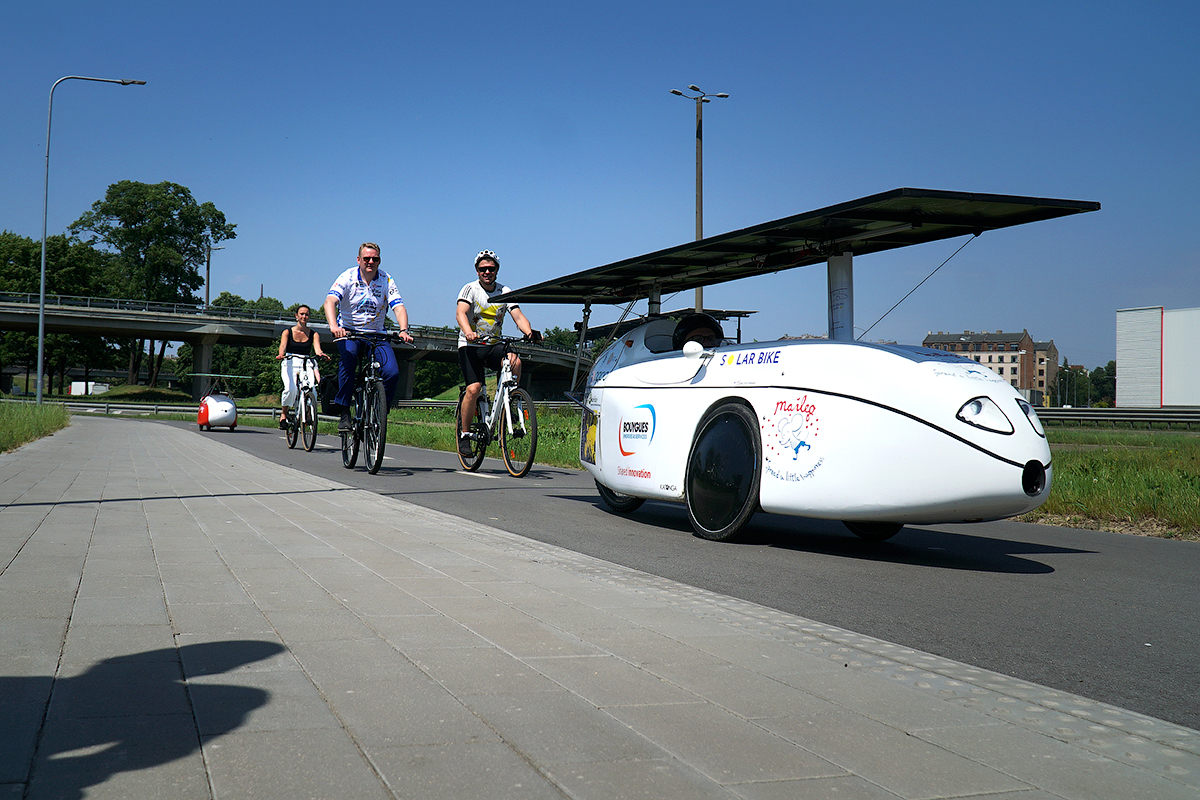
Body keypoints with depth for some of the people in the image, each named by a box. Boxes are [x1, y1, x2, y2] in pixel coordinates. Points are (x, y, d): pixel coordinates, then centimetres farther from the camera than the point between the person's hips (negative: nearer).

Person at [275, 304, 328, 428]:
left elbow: (317, 348, -7)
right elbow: (283, 345, -9)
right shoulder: (288, 332, 7)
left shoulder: (313, 334, 9)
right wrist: (281, 354, -32)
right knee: (290, 388, -27)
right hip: (290, 363, -1)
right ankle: (283, 413, -5)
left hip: (306, 364, 1)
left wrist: (320, 354, -31)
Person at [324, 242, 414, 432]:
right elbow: (330, 301, -25)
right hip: (348, 331, -2)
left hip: (376, 334, 2)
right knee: (348, 355, -35)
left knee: (392, 373, -21)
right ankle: (344, 412, -27)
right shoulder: (348, 277, -10)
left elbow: (399, 307, -15)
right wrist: (334, 326, -44)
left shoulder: (386, 281, -4)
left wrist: (404, 330, -35)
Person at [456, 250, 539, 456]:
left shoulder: (504, 292, 3)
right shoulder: (470, 289, -6)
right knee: (473, 388, -20)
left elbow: (518, 316, -8)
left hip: (494, 345, 3)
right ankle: (464, 433, -2)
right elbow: (460, 313, -23)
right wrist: (468, 332, -44)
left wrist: (530, 332, -30)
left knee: (514, 361, -28)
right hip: (471, 346, -3)